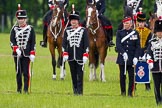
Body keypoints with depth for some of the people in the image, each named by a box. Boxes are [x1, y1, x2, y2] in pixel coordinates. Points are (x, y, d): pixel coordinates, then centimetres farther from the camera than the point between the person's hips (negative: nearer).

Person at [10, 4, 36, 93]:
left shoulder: (30, 29, 2)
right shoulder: (14, 29, 6)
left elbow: (33, 42, 1)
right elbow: (12, 41, 0)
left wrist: (32, 54, -6)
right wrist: (16, 49, -17)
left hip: (27, 54, -2)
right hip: (17, 54, 2)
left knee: (26, 72, -5)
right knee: (18, 72, 7)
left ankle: (26, 89, -1)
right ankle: (19, 88, 15)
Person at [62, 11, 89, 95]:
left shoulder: (83, 30, 1)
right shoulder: (67, 30, 7)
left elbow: (86, 43, -1)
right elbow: (64, 43, 6)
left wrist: (85, 55, -8)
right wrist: (64, 54, -4)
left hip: (80, 56, -2)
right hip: (71, 56, 2)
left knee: (80, 74, -3)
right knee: (73, 74, 8)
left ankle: (79, 91, -1)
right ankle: (75, 90, 16)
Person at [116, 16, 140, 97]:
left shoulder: (135, 33, 5)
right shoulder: (119, 33, 5)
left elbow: (138, 47, 2)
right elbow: (118, 44, -7)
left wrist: (136, 57, -9)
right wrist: (123, 53, -23)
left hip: (132, 59, 0)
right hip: (122, 58, 0)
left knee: (131, 76, -1)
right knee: (122, 75, 4)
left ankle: (130, 92, 6)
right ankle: (123, 91, 14)